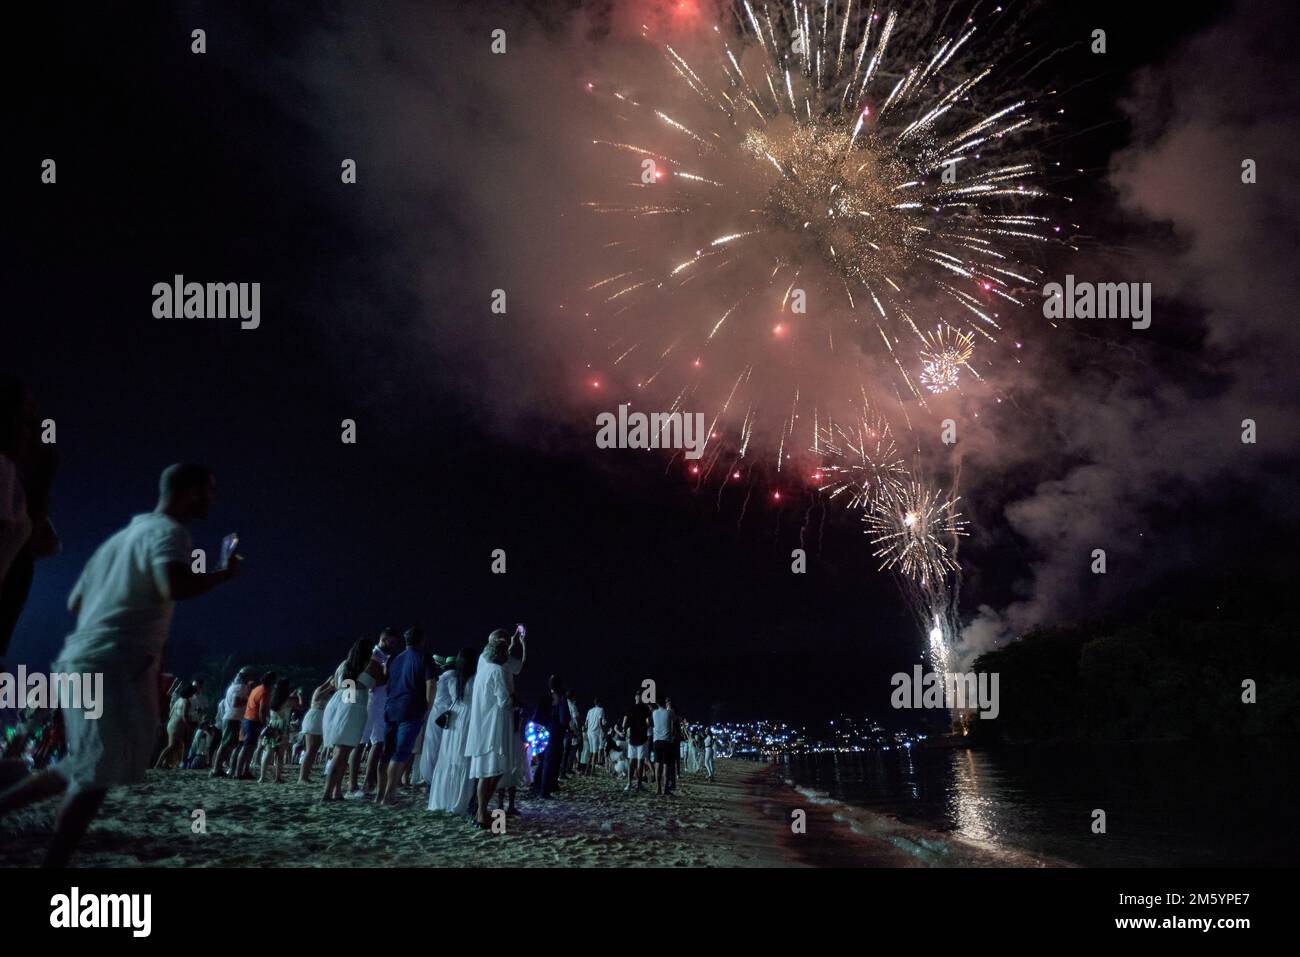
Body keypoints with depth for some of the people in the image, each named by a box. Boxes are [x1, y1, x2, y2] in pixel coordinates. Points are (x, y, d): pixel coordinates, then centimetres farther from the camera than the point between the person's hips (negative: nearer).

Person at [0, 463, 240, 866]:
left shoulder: (122, 536, 22)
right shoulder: (168, 531, -7)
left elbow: (75, 602, 26)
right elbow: (175, 587, -27)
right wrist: (224, 574, -10)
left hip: (83, 660, 9)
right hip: (113, 666, -9)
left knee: (84, 767, 19)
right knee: (98, 773, -4)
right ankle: (55, 861, -3)